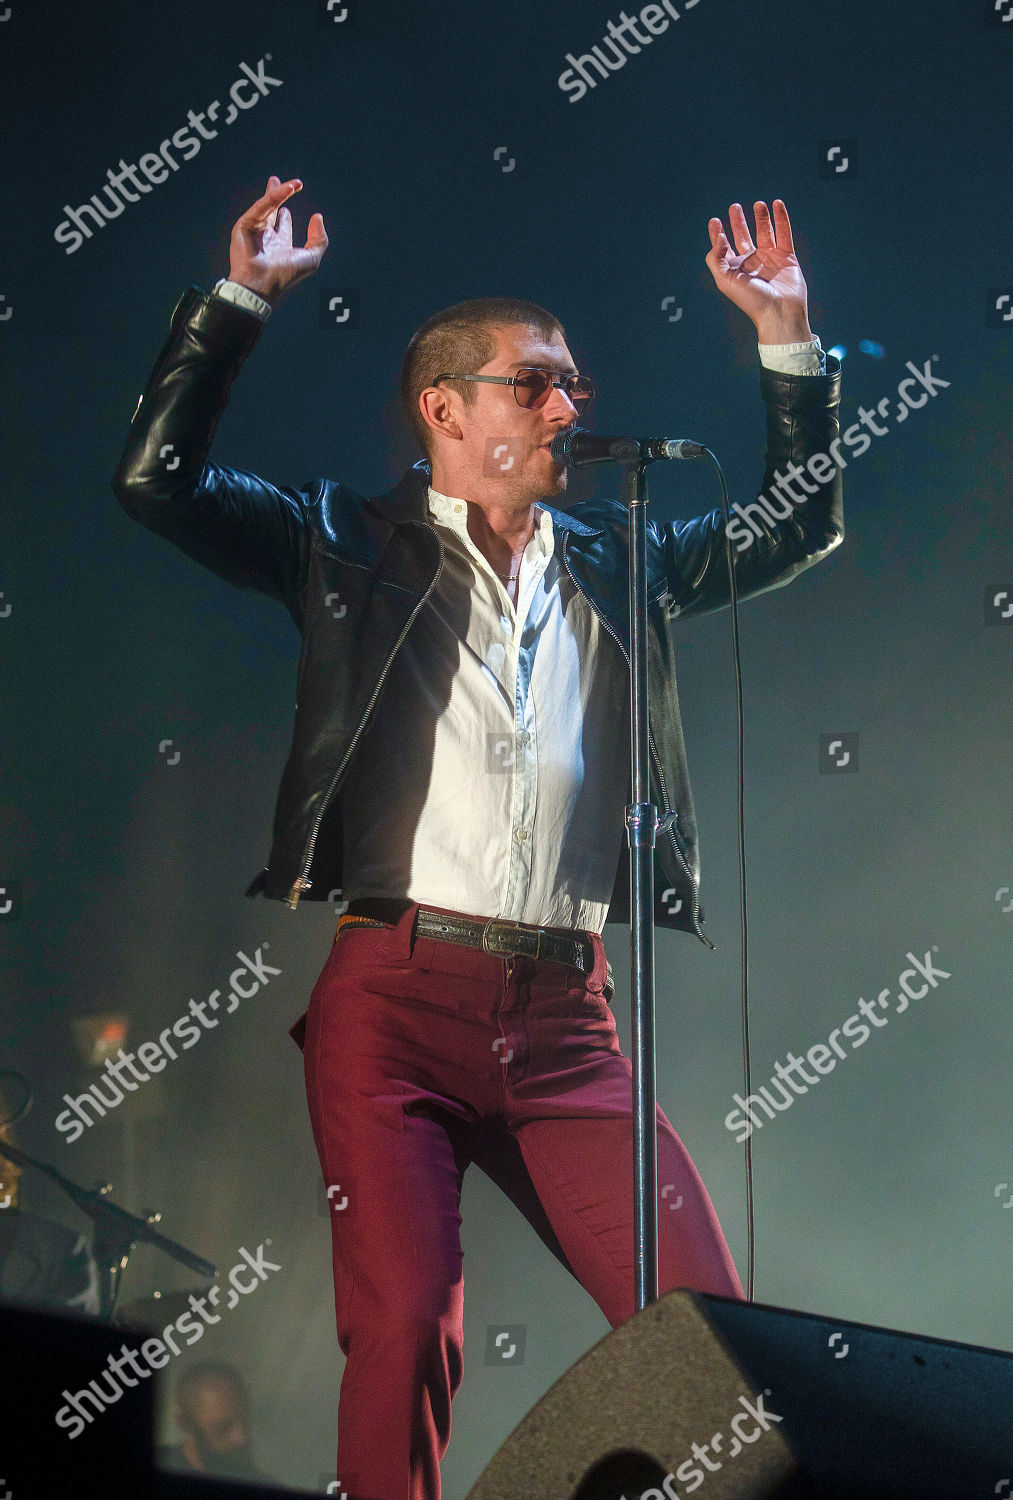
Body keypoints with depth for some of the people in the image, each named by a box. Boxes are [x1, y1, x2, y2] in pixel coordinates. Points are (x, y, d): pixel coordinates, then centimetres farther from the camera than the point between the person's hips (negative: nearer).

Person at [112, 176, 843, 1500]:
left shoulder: (616, 563, 19)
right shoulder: (351, 545, 9)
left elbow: (802, 524, 24)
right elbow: (157, 481, 1)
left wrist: (786, 336, 15)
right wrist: (238, 300, -5)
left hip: (564, 1014, 3)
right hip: (397, 994, -3)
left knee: (704, 1322, -5)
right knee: (406, 1329, -14)